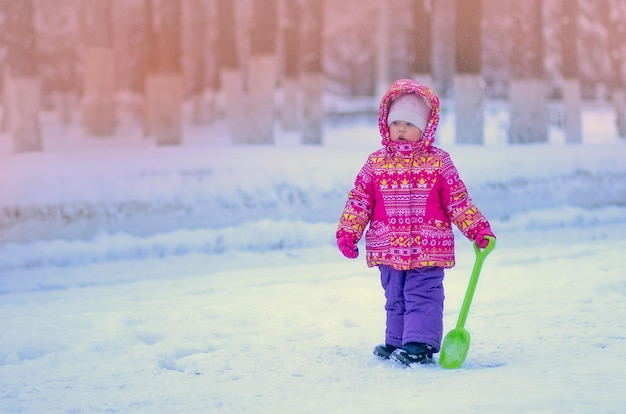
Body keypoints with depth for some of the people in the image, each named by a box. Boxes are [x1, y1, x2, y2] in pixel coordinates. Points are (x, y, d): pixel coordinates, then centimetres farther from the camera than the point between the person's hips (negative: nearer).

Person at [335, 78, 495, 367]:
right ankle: (396, 342, 23)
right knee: (395, 298, 13)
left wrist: (479, 229, 0)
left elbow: (458, 201, 4)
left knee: (423, 297, -7)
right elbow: (359, 200, 6)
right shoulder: (376, 164, 4)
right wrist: (347, 232, -3)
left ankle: (420, 344, -8)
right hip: (388, 250, 3)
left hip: (428, 249, -3)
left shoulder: (438, 162, 0)